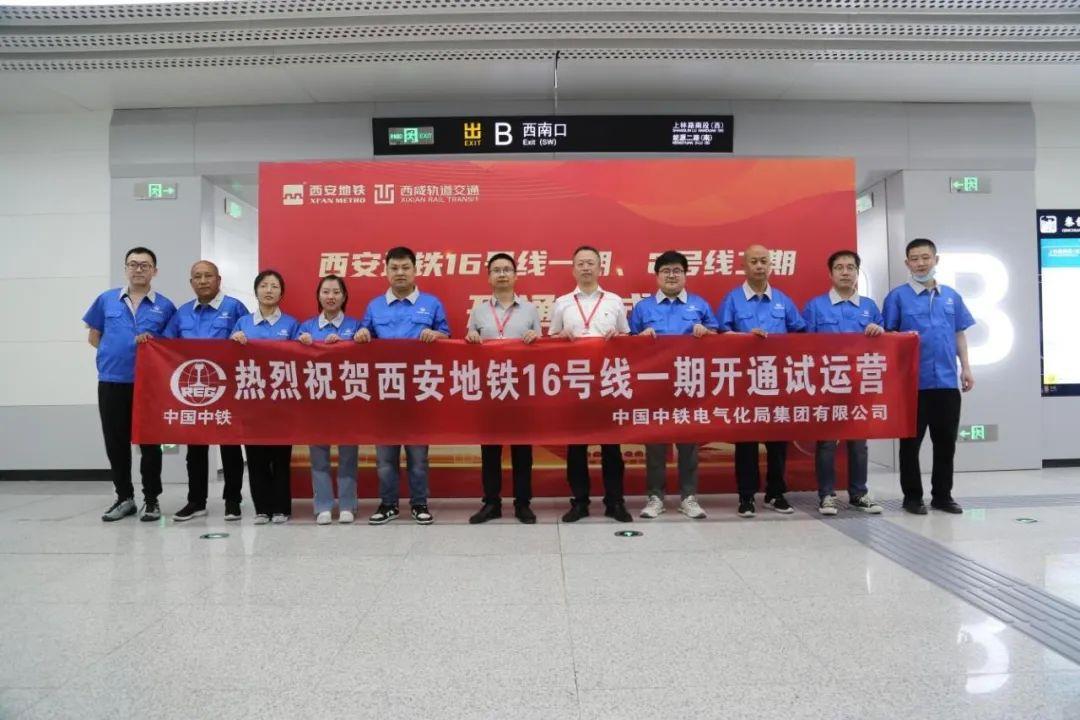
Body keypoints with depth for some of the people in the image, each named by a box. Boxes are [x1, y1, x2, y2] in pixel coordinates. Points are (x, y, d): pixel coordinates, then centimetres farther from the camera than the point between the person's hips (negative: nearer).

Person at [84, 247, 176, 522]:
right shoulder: (106, 300, 7)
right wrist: (117, 352, 4)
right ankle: (124, 497, 21)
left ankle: (151, 499, 13)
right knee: (115, 443, 8)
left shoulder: (164, 306, 2)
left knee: (149, 442, 3)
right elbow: (93, 338, 15)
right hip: (111, 382, 2)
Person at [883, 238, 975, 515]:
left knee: (946, 441, 10)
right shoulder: (897, 296, -1)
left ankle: (942, 495, 23)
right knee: (911, 441, 4)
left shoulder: (951, 296, 12)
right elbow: (887, 335, -1)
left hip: (947, 380, 4)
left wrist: (966, 367, 9)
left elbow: (959, 334, 15)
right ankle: (912, 496, 14)